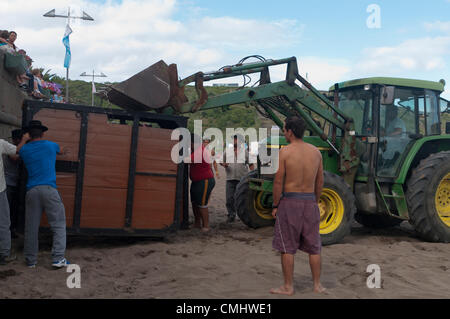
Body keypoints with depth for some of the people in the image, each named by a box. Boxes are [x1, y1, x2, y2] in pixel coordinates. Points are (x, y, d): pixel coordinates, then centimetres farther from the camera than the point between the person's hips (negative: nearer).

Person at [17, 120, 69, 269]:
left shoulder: (24, 149, 10)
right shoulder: (50, 145, 7)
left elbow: (17, 151, 35)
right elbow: (60, 152, 32)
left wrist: (24, 140, 39)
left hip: (32, 191, 3)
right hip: (49, 189, -2)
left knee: (31, 227, 9)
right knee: (59, 225, 1)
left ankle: (31, 260, 15)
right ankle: (58, 258, -6)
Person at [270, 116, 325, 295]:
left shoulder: (284, 152, -10)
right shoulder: (316, 152, 4)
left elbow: (278, 182, -10)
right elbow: (320, 182, 9)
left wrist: (275, 206, -1)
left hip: (289, 202, -4)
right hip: (310, 202, 4)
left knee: (287, 247, 5)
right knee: (313, 247, 14)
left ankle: (288, 287, 10)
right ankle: (317, 285, 20)